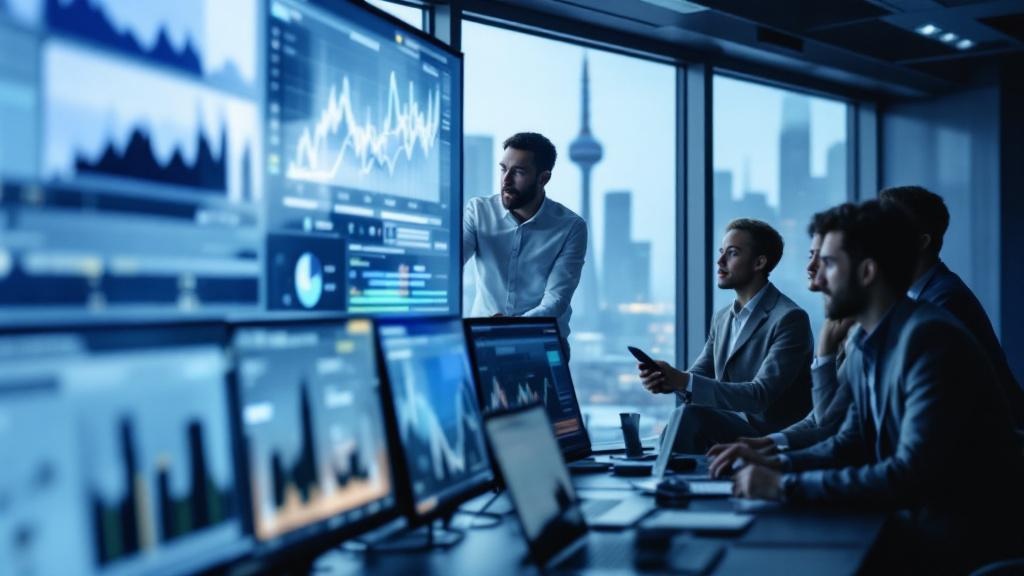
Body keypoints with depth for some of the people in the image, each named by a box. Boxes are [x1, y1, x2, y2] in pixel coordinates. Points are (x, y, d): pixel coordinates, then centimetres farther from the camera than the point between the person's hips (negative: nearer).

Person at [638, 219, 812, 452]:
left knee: (692, 416, -28)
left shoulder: (789, 319, -12)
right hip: (727, 428, 7)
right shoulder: (722, 318, 14)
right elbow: (698, 376, 9)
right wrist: (666, 378, -15)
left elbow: (761, 395, -20)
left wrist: (684, 381, -28)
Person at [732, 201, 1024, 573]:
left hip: (971, 531, -7)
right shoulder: (863, 342, 4)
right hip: (917, 514, 7)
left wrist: (786, 487, -26)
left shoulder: (930, 339, -23)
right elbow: (853, 441, 13)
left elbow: (912, 475, -29)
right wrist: (778, 463, -5)